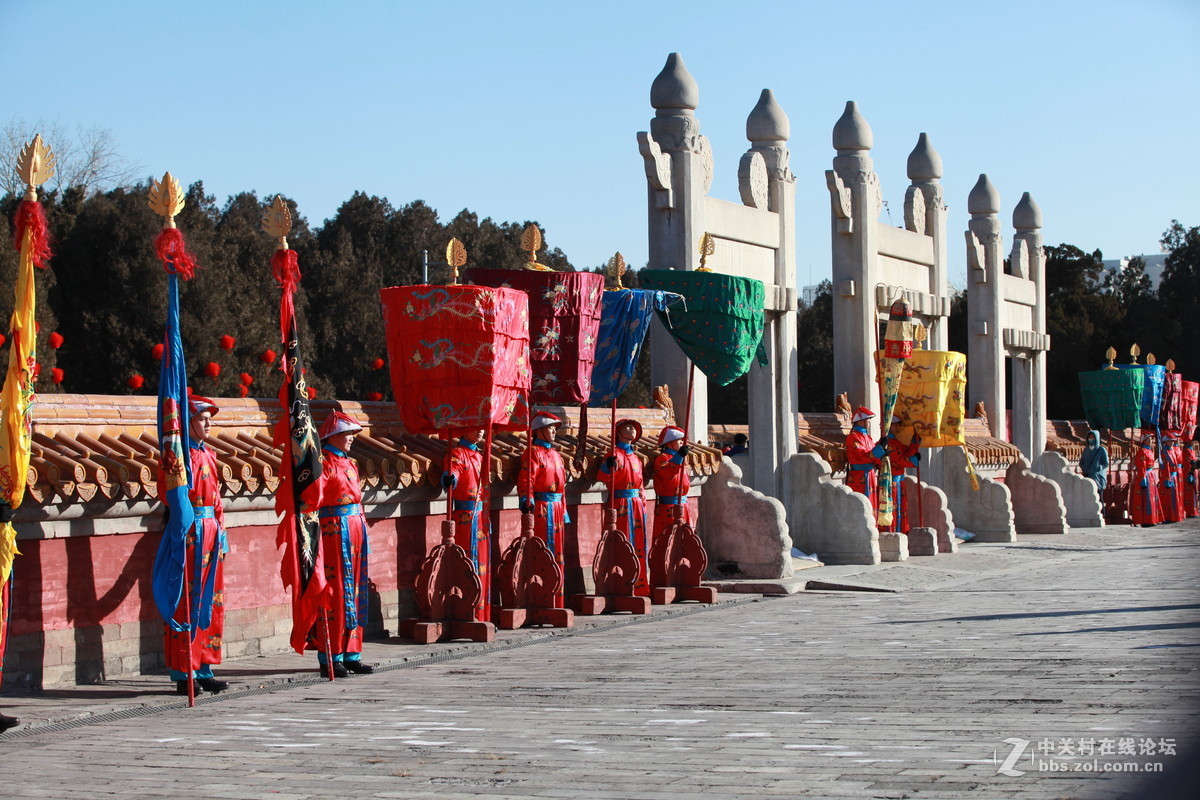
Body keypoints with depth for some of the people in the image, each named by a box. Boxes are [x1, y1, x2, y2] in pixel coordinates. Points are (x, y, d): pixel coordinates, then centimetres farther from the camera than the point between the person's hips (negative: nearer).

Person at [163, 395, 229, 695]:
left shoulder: (208, 454, 17)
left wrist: (221, 532, 16)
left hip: (211, 532, 8)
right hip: (190, 533, -8)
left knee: (211, 601, 10)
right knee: (188, 603, -5)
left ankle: (203, 670, 16)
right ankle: (185, 675, 0)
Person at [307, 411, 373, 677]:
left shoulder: (349, 463, 18)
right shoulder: (323, 462, -9)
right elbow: (314, 497, -18)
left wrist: (362, 528, 19)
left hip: (356, 531, 9)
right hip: (334, 532, -9)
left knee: (354, 592, 10)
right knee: (335, 592, -6)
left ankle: (351, 654, 15)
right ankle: (330, 657, -1)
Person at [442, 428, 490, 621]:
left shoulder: (479, 455, 18)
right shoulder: (456, 453, -7)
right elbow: (451, 474, -26)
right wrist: (449, 479, -50)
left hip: (481, 517, 8)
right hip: (465, 517, -8)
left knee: (482, 566, 10)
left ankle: (482, 616, 15)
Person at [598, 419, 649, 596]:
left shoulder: (636, 458, 19)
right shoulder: (615, 454, -3)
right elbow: (602, 478, -14)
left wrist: (643, 507, 18)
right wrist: (608, 466, -34)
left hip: (636, 504, 7)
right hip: (621, 505, -7)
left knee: (639, 546, 7)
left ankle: (640, 587, 12)